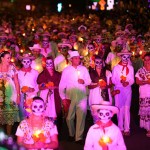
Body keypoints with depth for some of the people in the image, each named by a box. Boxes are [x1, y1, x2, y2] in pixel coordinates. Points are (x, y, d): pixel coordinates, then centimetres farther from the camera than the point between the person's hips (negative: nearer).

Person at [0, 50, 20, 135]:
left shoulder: (12, 68, 3)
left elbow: (16, 82, 2)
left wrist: (18, 95, -2)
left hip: (10, 93, 0)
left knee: (10, 113, 0)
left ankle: (9, 134, 8)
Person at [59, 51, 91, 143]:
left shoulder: (84, 69, 9)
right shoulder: (66, 70, 4)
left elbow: (89, 81, 11)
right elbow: (62, 85, 1)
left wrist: (84, 81, -11)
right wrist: (63, 97, -5)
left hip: (82, 96, 1)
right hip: (70, 96, -1)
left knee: (81, 116, -5)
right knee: (70, 117, 6)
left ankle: (79, 137, 2)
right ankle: (71, 134, 27)